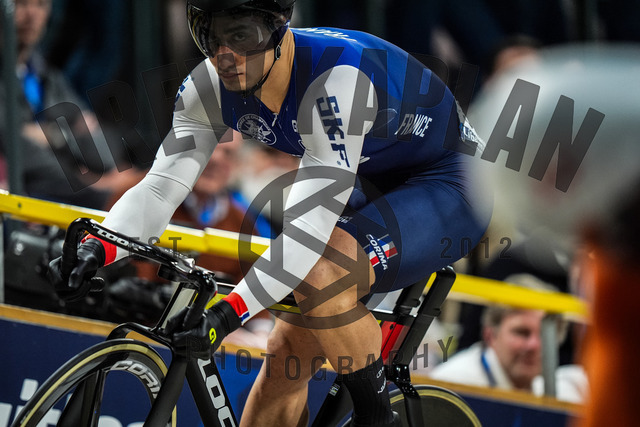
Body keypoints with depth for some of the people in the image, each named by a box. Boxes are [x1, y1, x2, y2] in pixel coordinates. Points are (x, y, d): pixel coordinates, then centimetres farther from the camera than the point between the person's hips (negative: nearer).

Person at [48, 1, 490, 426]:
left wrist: (230, 312, -46)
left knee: (321, 273, -32)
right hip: (372, 190, 8)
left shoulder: (336, 79, -35)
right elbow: (162, 185, -15)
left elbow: (311, 222, -40)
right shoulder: (210, 88, -12)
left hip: (447, 186, -8)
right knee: (285, 355, -1)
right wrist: (97, 249, -34)